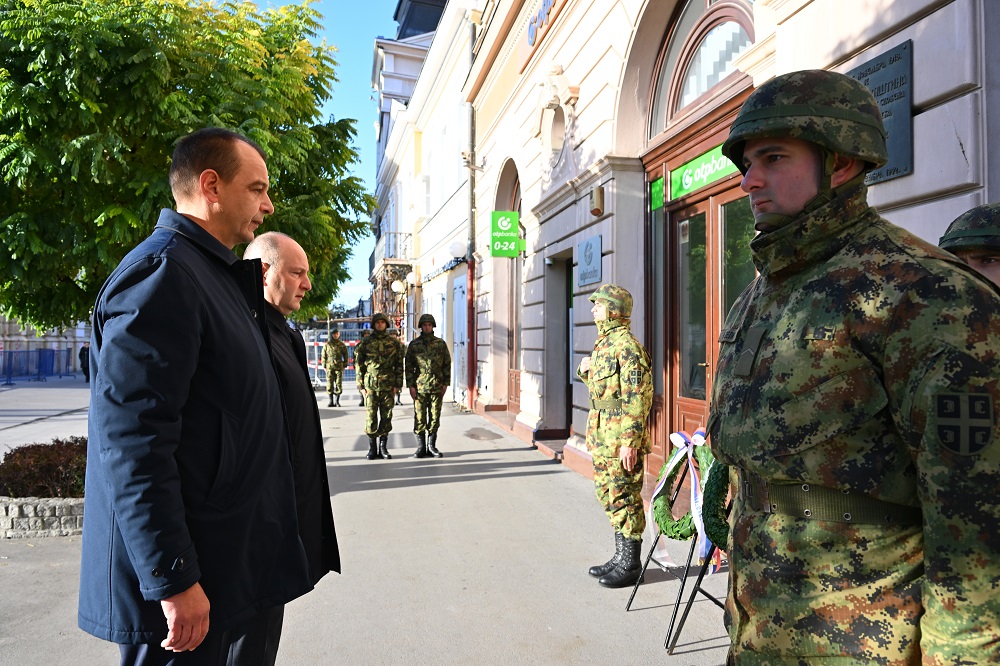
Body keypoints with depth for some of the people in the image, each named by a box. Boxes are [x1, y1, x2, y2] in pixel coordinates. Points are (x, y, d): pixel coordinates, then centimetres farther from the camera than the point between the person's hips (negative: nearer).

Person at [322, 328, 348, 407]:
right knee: (330, 384, -1)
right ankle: (331, 401, 6)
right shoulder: (327, 344, 7)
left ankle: (337, 401, 6)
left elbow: (345, 355, 10)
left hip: (339, 367, 0)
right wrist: (324, 366, 5)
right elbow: (324, 355, 10)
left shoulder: (341, 344, 7)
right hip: (329, 367, 0)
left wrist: (345, 365, 4)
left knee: (339, 384, -2)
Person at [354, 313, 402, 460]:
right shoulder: (366, 342, 4)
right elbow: (359, 365, 4)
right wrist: (361, 386, -2)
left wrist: (397, 384, 1)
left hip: (388, 386, 1)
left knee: (386, 417, 4)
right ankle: (372, 447, 10)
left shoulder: (393, 343, 7)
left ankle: (383, 447, 13)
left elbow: (399, 365, 8)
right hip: (370, 386, -1)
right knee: (371, 417, -1)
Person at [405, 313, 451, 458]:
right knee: (419, 418, 1)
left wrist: (445, 383, 1)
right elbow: (408, 366, 4)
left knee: (435, 417, 5)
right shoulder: (413, 344, 4)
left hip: (437, 387, 1)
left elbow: (447, 364, 8)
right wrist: (410, 385, -4)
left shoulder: (441, 343, 6)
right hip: (419, 386, -1)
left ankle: (432, 446, 15)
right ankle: (421, 447, 10)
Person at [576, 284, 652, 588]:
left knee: (624, 497, -1)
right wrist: (586, 371, 5)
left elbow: (638, 396, -20)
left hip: (620, 437, -10)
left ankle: (630, 565, 10)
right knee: (608, 493, 16)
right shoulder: (603, 342, 15)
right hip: (601, 436, 10)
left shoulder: (626, 344, -15)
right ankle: (620, 557, 28)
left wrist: (630, 440, -22)